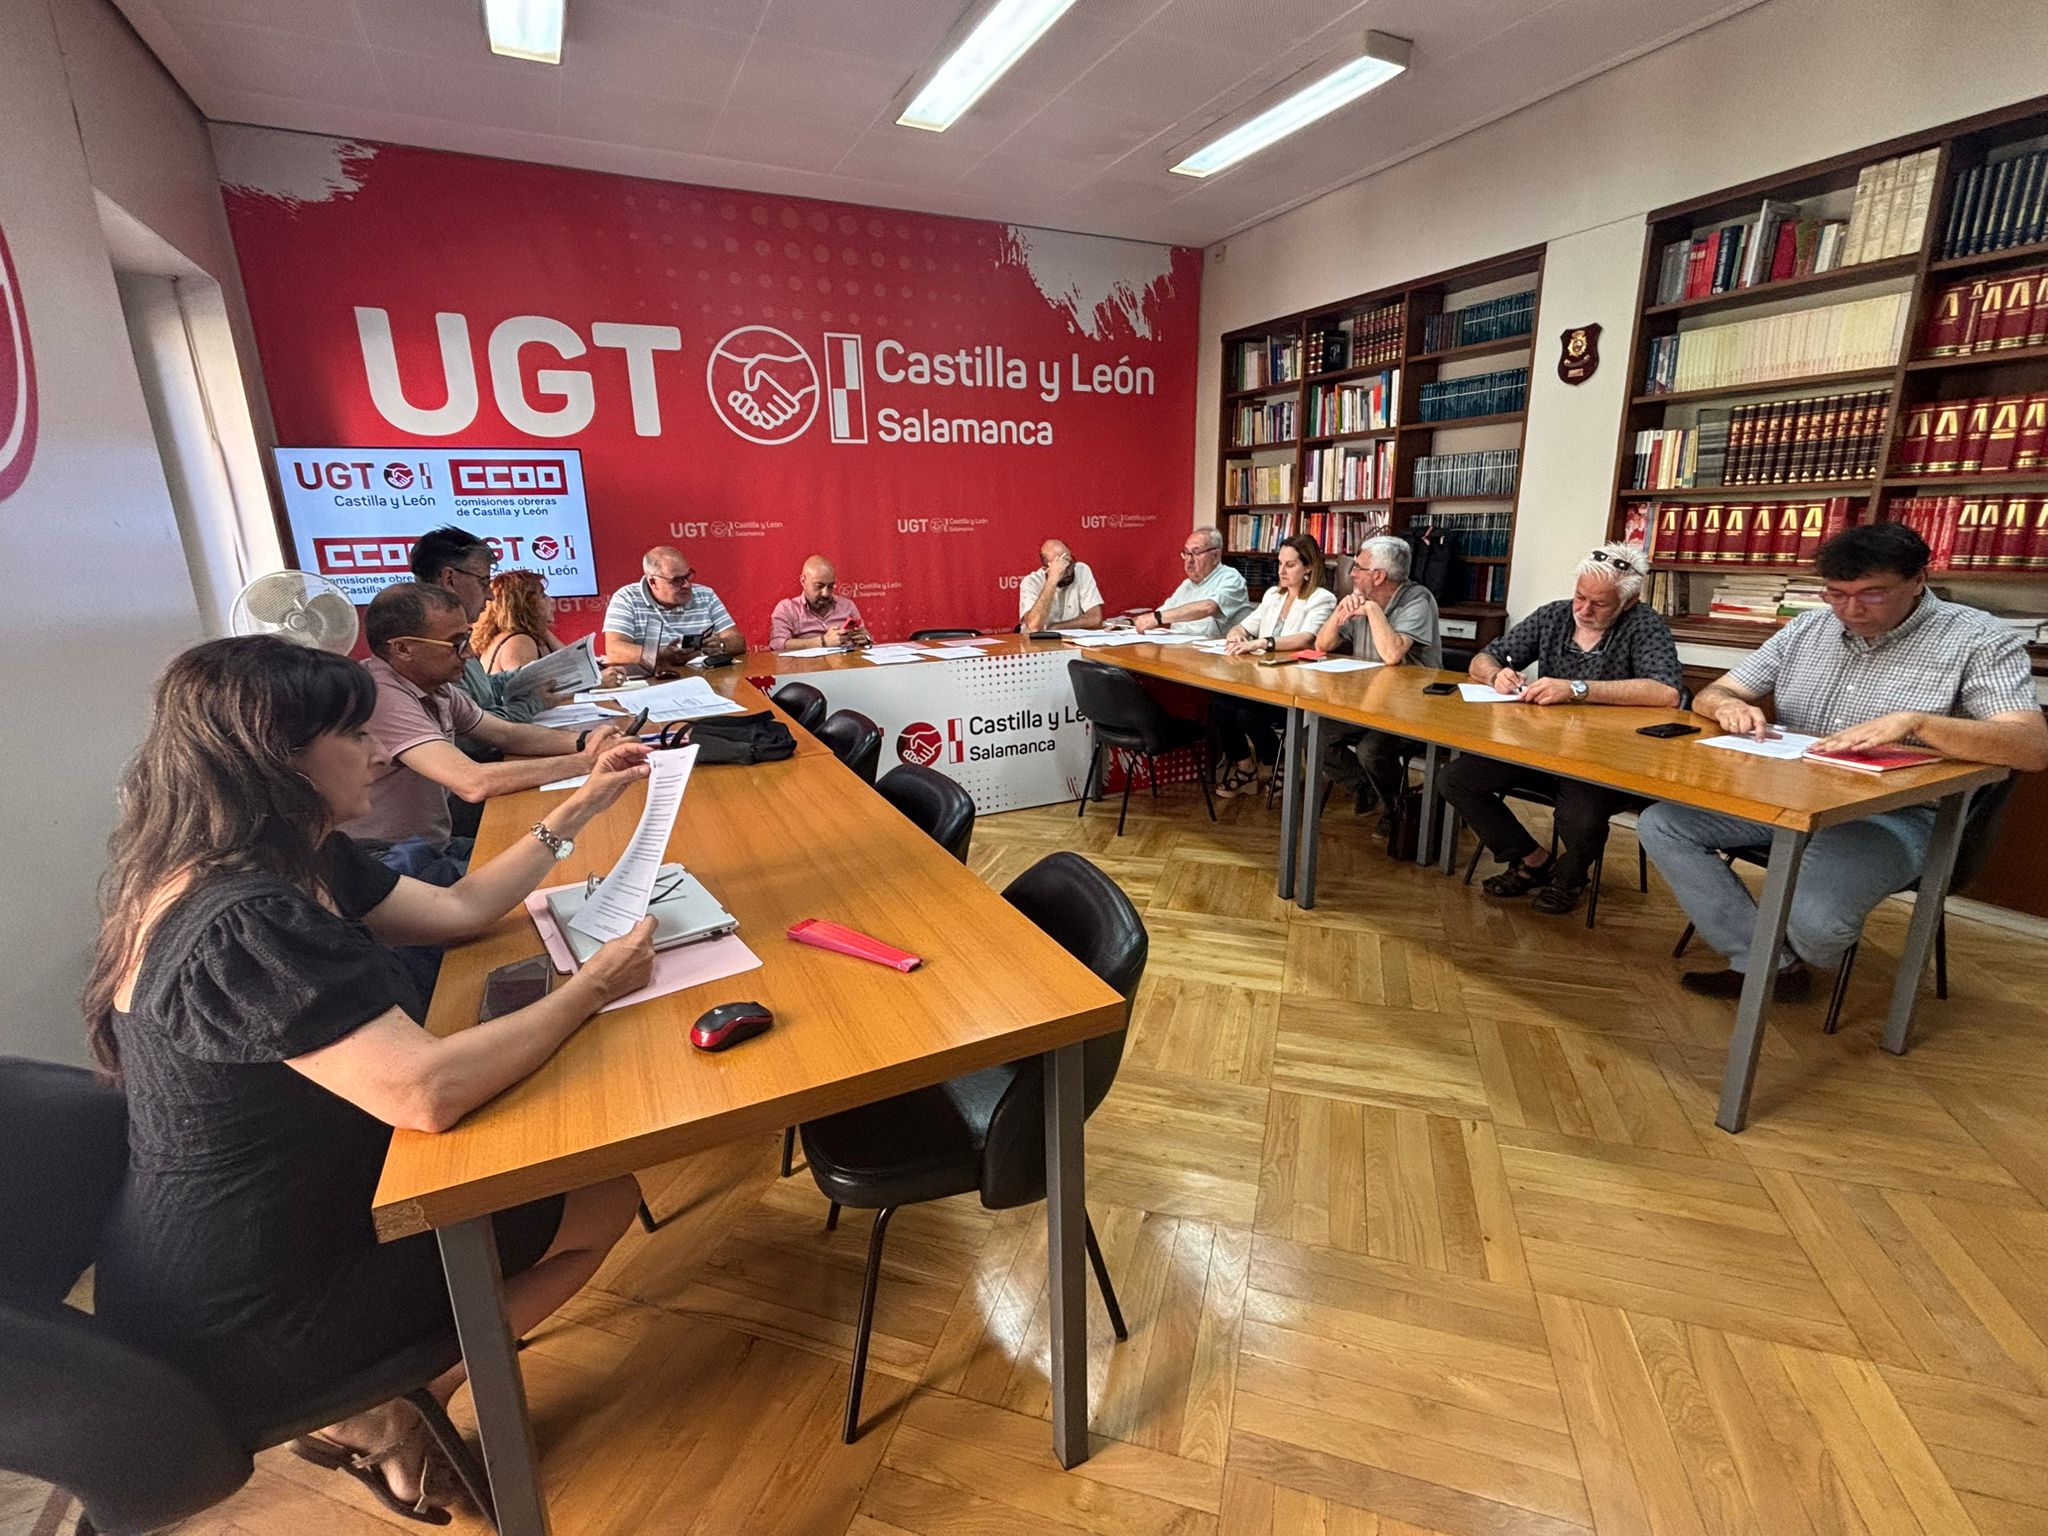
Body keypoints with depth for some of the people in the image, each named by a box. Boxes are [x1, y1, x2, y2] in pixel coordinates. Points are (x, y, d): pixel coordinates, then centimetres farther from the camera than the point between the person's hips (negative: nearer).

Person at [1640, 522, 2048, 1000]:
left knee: (1815, 917, -33)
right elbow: (1708, 695, 10)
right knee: (1660, 826, -15)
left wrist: (1915, 721, -34)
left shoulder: (1977, 639, -4)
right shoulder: (1807, 629, 9)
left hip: (1891, 814, -5)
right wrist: (1729, 704, -16)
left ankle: (1801, 958, 10)